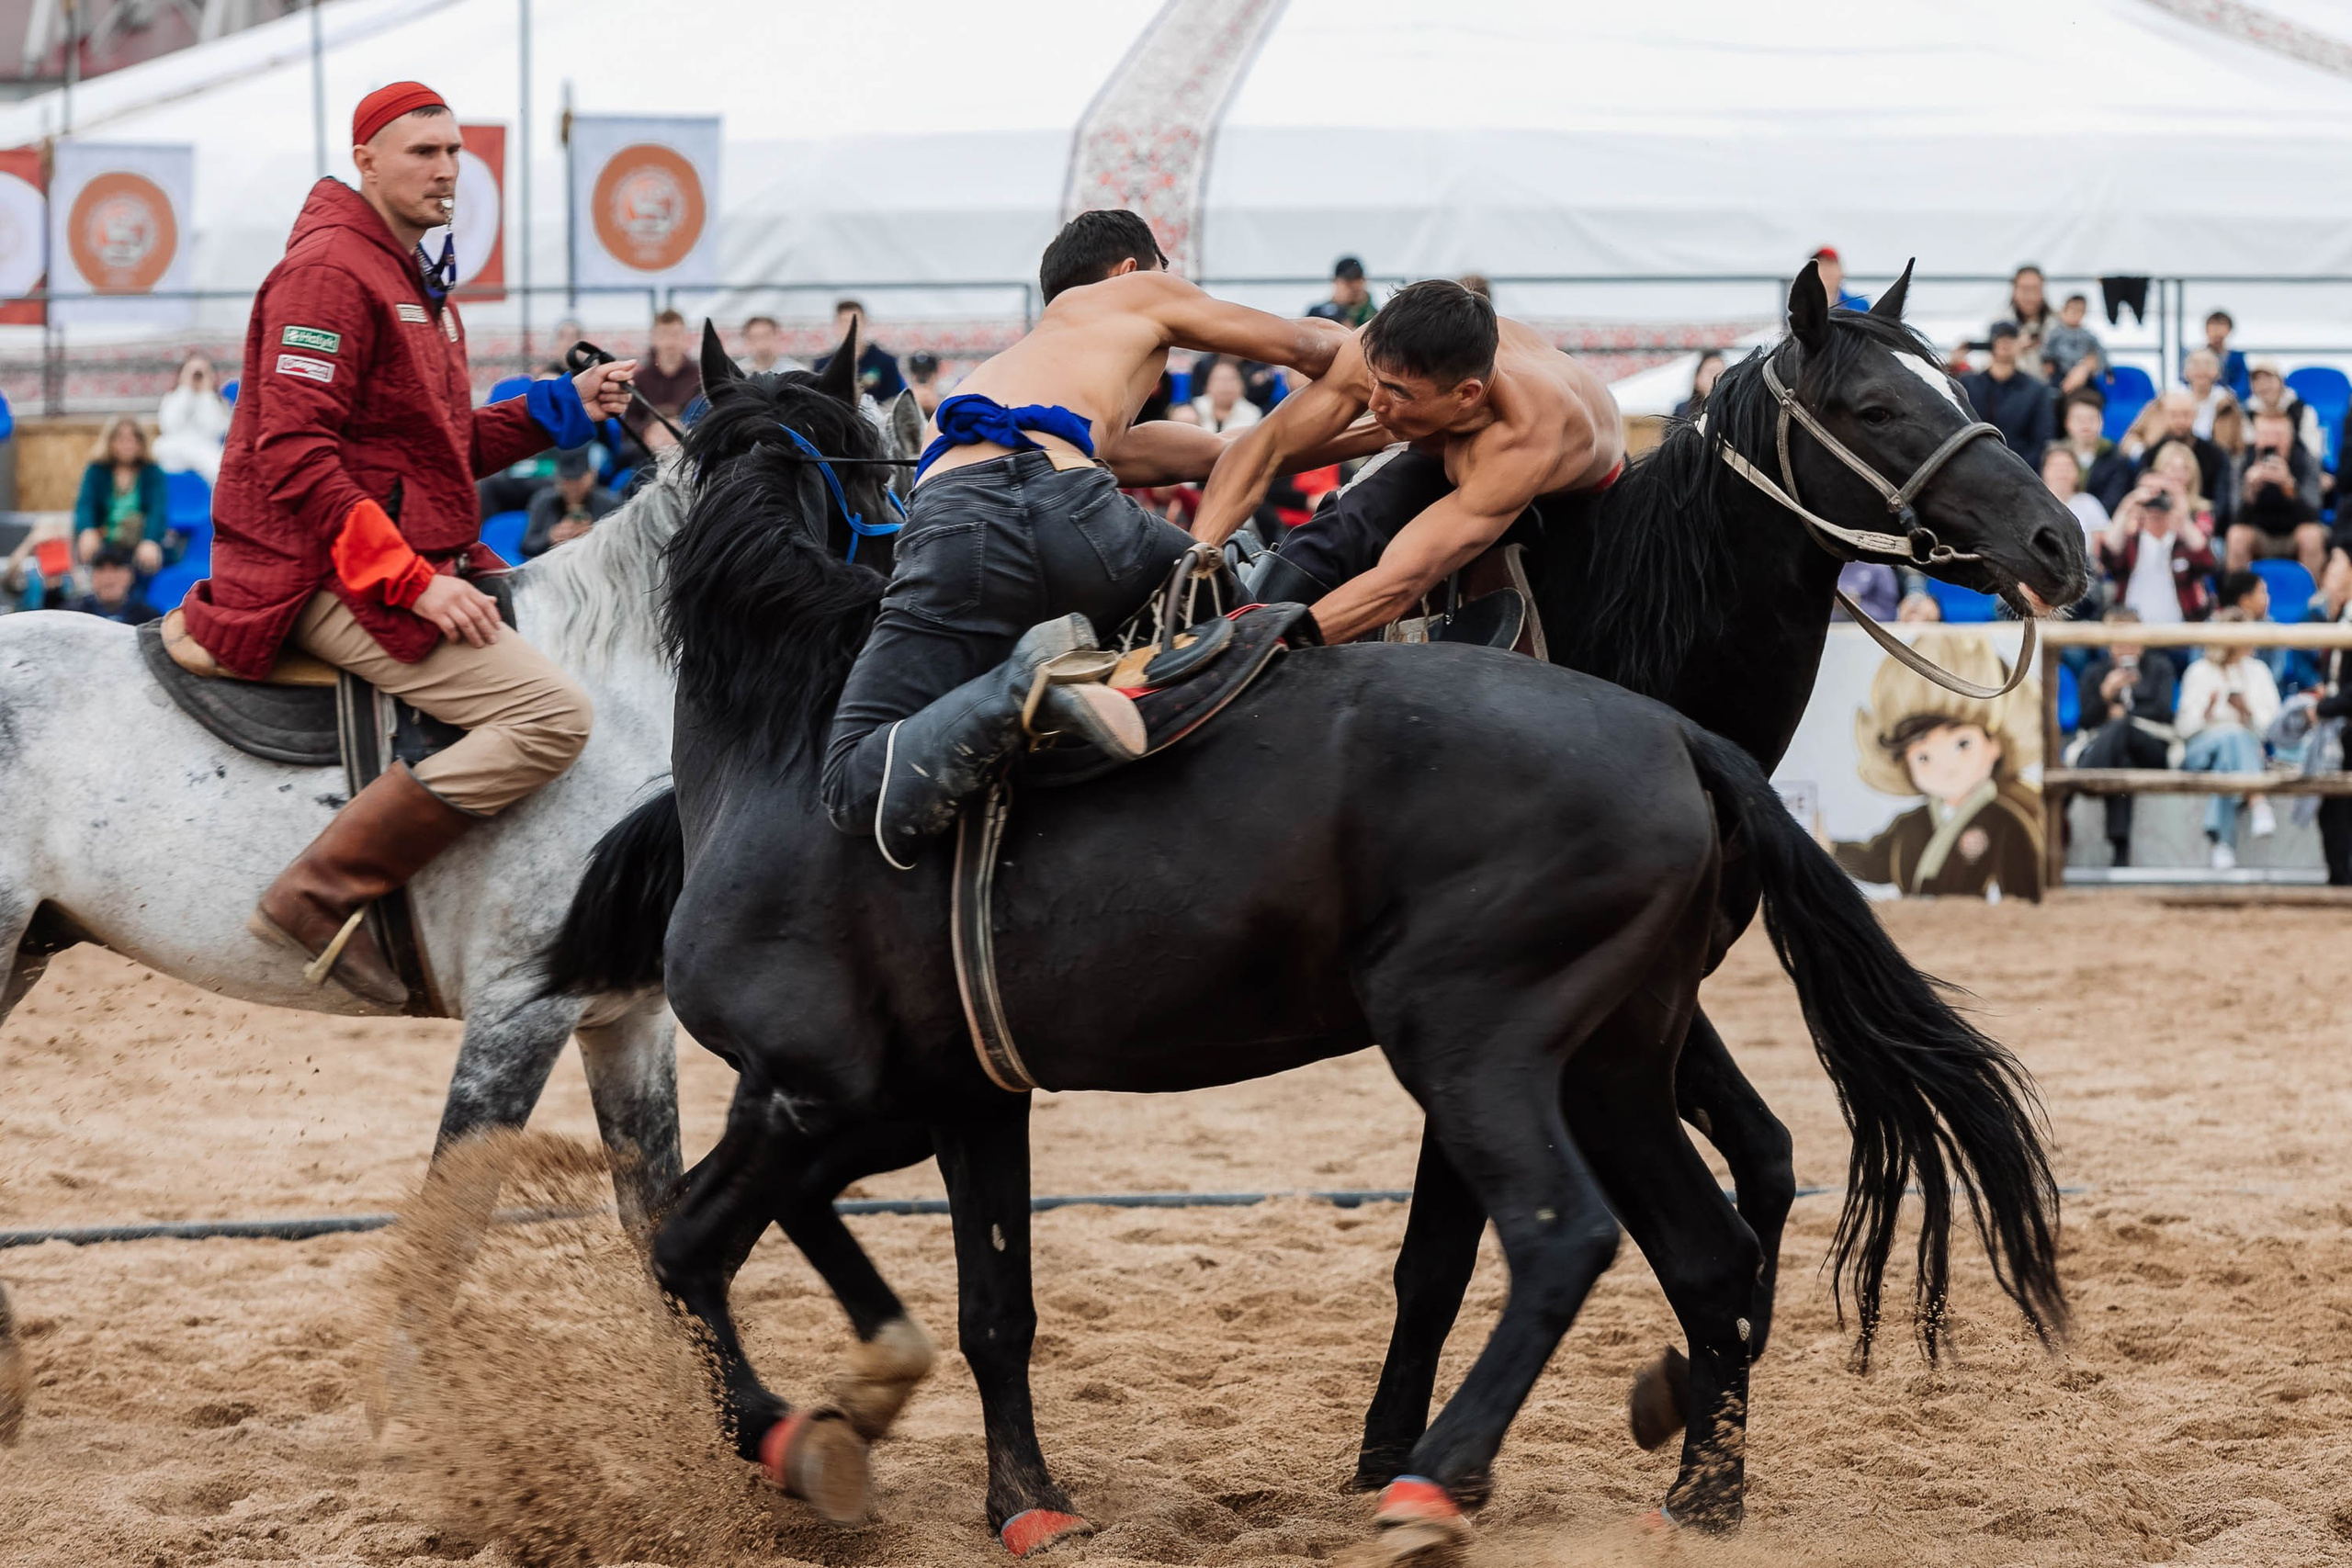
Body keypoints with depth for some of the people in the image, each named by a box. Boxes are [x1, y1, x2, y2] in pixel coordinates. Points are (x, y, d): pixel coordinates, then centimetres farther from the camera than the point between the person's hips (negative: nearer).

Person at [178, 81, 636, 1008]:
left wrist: (563, 409, 12)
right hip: (333, 579, -10)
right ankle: (320, 895, -25)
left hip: (410, 568, 10)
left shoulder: (417, 284, 21)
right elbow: (295, 454, -21)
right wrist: (411, 578, -25)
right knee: (552, 712, -23)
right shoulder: (329, 271, -12)